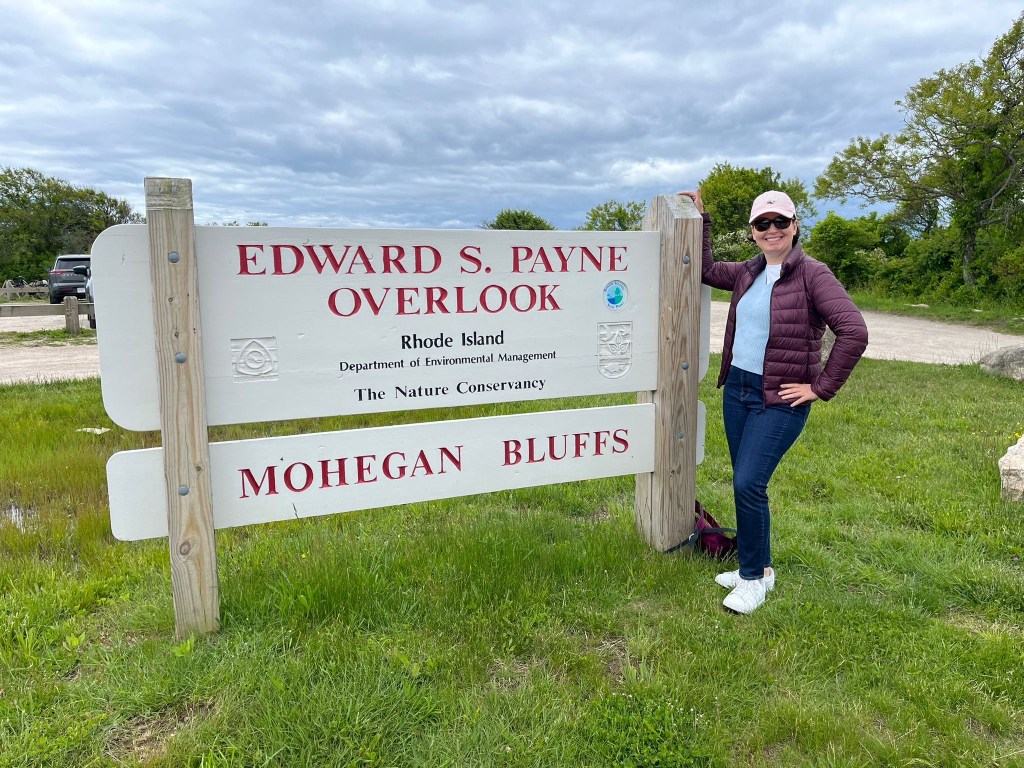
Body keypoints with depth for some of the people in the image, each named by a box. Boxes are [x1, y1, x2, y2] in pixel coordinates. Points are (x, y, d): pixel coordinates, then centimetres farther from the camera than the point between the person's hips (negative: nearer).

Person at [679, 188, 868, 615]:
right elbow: (707, 271, 24)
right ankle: (756, 567, 29)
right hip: (737, 389, 7)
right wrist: (700, 218, 19)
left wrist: (821, 387, -15)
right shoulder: (748, 272, 8)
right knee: (746, 484, 13)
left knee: (748, 483, -11)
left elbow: (854, 332, -18)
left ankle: (754, 578, 7)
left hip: (779, 400, -7)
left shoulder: (812, 275, -11)